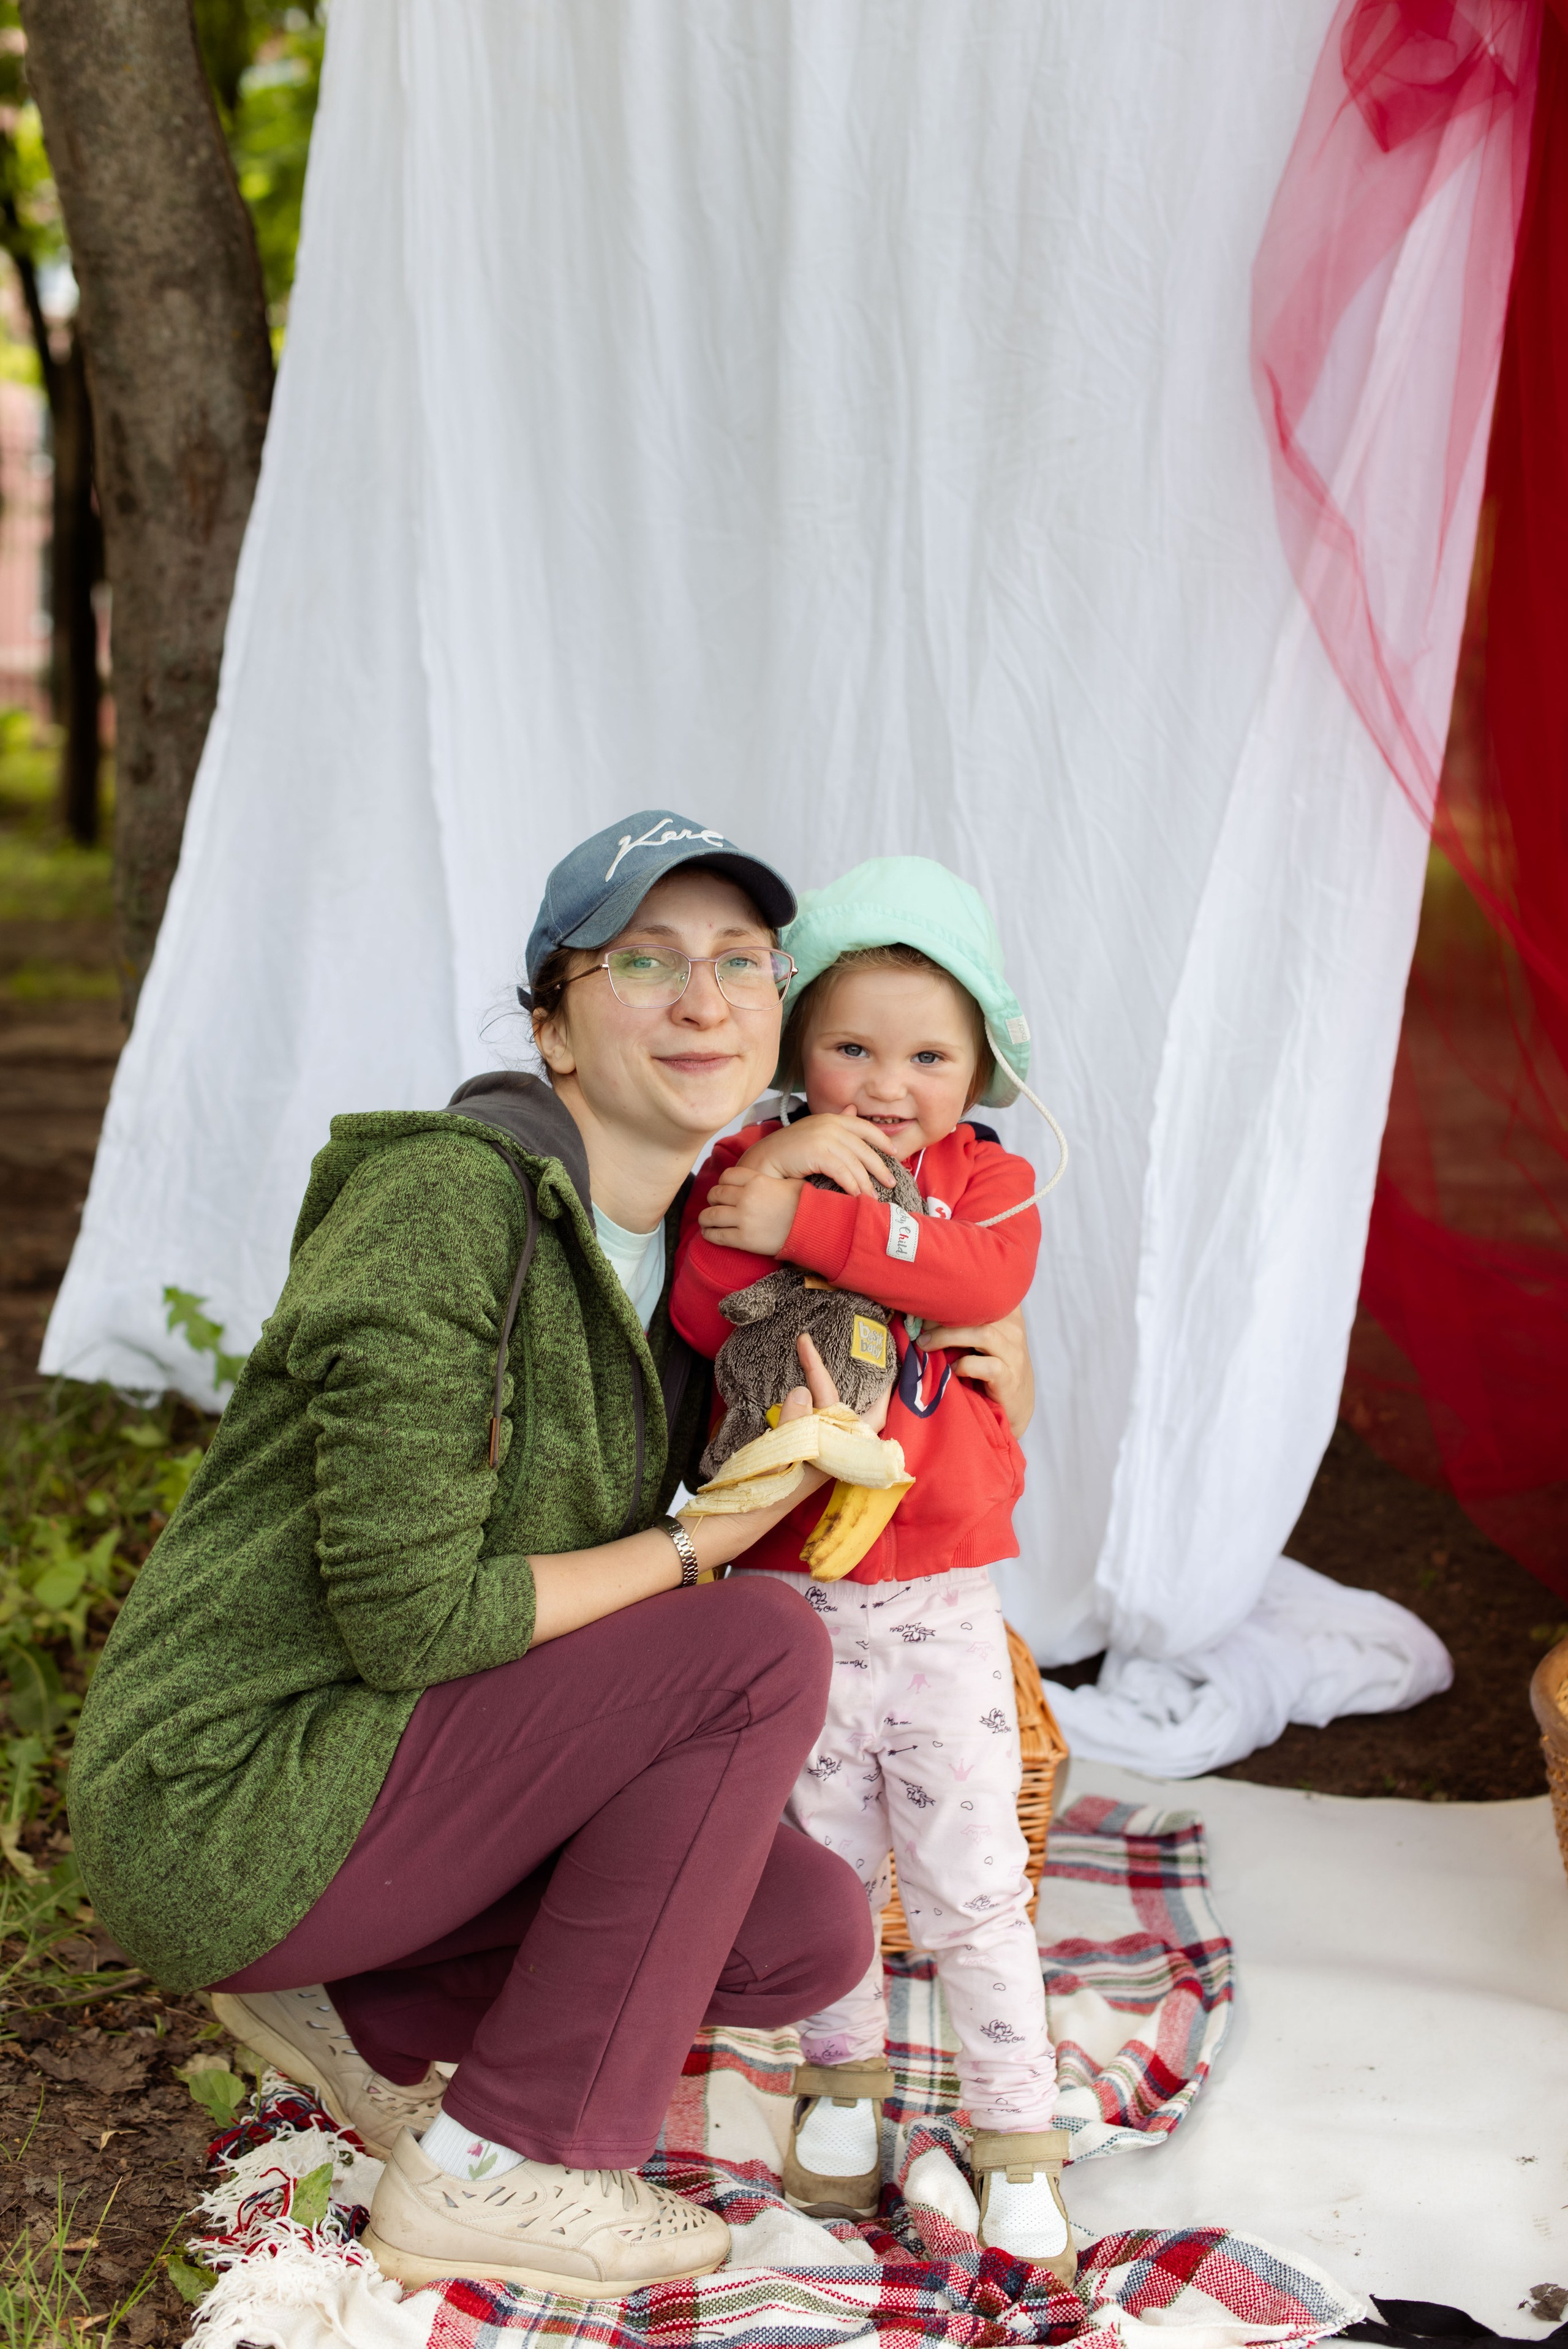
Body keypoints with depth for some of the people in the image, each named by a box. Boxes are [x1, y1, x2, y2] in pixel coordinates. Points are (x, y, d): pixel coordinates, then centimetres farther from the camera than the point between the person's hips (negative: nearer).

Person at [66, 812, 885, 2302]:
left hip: (383, 1771, 9)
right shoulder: (446, 1199, -20)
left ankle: (347, 2007, 12)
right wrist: (704, 1546, -13)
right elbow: (409, 1616, -23)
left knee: (812, 1936, -1)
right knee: (764, 1647, -18)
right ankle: (496, 2169, -7)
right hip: (222, 1804, -8)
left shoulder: (677, 1256, 7)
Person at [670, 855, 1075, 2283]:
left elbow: (986, 1270, -23)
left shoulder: (983, 1174, 1)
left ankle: (1017, 2139, 16)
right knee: (822, 1861, 14)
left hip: (939, 1599, -1)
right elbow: (704, 1311, -16)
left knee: (971, 1880, 3)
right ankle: (843, 2085, 36)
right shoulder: (757, 1166, 1)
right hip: (785, 1589, 1)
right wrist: (788, 1163, -25)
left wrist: (807, 1222, -27)